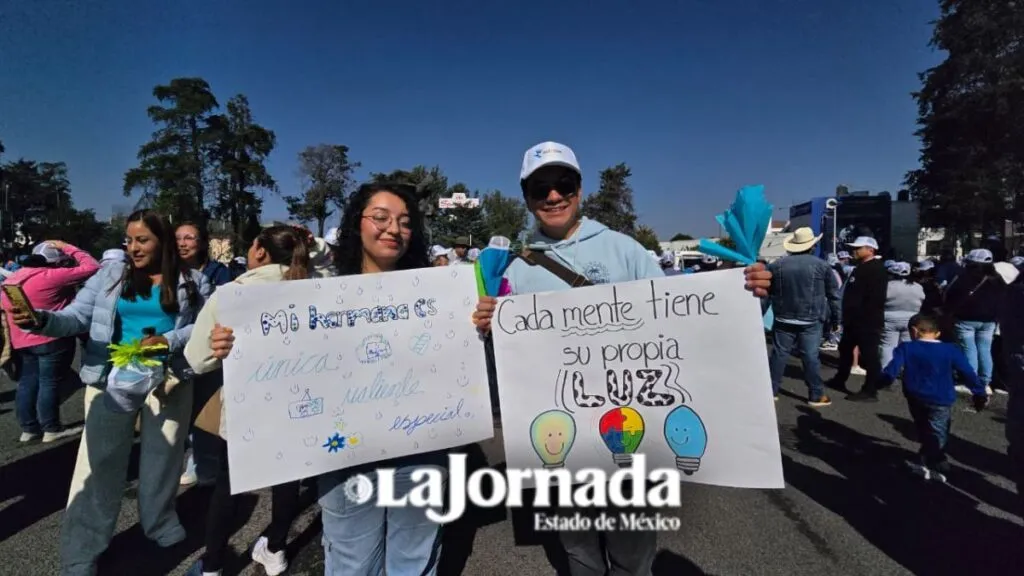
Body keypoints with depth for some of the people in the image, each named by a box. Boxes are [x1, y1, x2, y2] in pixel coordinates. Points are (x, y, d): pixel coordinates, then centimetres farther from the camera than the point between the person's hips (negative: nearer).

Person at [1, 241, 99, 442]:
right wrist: (68, 248, -5)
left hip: (21, 342, 8)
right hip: (52, 340, -8)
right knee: (50, 383, -1)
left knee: (27, 383, 14)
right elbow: (92, 267, -16)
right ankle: (52, 430, 6)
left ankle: (28, 429, 20)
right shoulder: (52, 276, -17)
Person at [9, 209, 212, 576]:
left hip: (168, 379, 0)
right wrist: (42, 320, -22)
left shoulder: (192, 282, 2)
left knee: (162, 454, 14)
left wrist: (169, 340, -15)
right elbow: (77, 316, -2)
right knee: (99, 461, 4)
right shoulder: (110, 275, 5)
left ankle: (160, 522, 37)